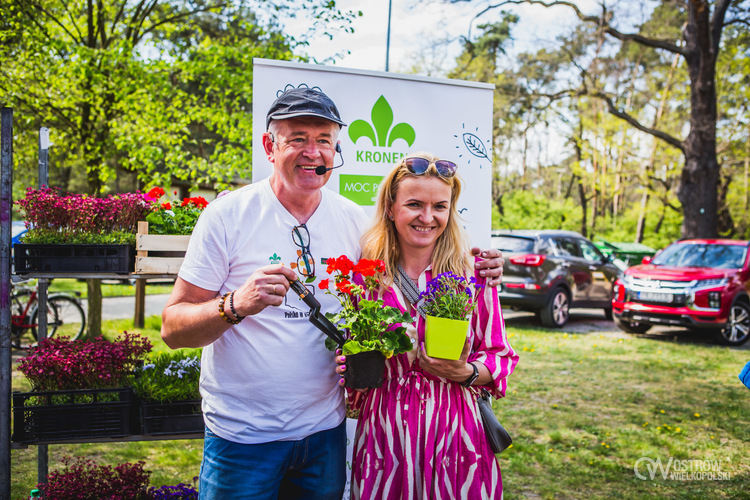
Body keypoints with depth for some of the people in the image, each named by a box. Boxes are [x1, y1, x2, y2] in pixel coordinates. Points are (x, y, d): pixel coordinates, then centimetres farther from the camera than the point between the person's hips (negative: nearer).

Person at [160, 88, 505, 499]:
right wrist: (236, 306, -31)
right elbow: (173, 329, -11)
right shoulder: (228, 215, -10)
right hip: (242, 435, -3)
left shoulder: (355, 220, 1)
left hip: (325, 430, 4)